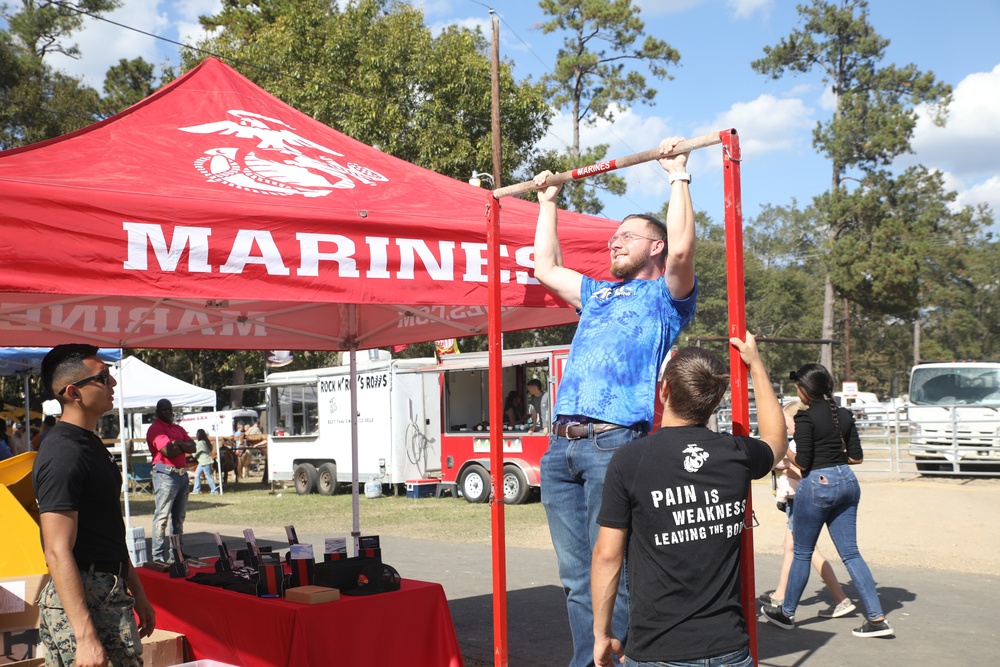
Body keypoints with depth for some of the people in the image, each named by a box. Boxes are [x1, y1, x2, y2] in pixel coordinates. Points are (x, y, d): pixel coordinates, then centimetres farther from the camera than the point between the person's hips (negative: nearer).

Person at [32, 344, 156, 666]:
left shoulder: (91, 445, 14)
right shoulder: (63, 455, -17)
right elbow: (58, 553, -22)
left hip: (109, 595, 10)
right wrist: (85, 637, -25)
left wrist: (137, 593, 23)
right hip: (81, 603, -10)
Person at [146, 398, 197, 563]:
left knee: (179, 517, 12)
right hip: (165, 474, -9)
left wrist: (179, 443, -10)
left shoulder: (178, 429, 20)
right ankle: (158, 557, -10)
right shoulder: (155, 429, -6)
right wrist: (184, 446, 0)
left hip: (182, 474, 9)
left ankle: (178, 555, 19)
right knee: (161, 517, -9)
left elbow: (192, 447, 8)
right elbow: (168, 451, -18)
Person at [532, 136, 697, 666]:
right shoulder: (597, 294, 29)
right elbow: (546, 266, 37)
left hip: (615, 443, -7)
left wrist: (678, 176, -4)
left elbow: (682, 249, -10)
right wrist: (547, 201, 42)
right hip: (561, 445, 7)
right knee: (576, 575, 8)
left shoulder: (665, 294, 10)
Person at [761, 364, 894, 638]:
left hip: (817, 484, -6)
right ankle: (877, 618, 5)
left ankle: (786, 612, 22)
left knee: (802, 553, 8)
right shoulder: (844, 415, 6)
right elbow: (856, 457, 7)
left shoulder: (806, 417, -13)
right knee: (850, 552, 10)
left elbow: (803, 463, -15)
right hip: (847, 482, 6)